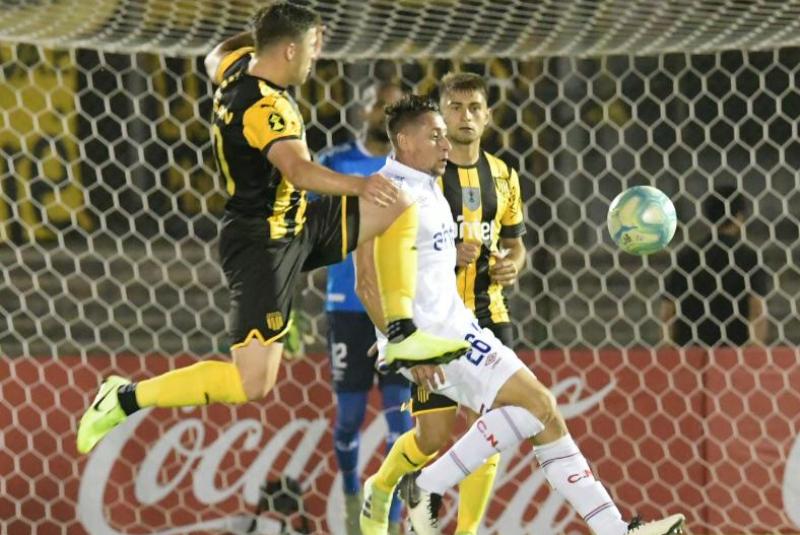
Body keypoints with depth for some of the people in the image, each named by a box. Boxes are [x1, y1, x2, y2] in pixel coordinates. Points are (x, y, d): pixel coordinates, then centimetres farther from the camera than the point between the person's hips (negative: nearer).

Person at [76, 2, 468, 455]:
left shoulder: (239, 64, 1)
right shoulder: (265, 106, -26)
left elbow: (217, 57, 28)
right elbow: (298, 169, -44)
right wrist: (357, 185, -58)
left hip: (296, 226, 10)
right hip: (262, 245, -10)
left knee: (401, 205, 4)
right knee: (251, 384, -13)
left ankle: (402, 333, 6)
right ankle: (124, 399, 0)